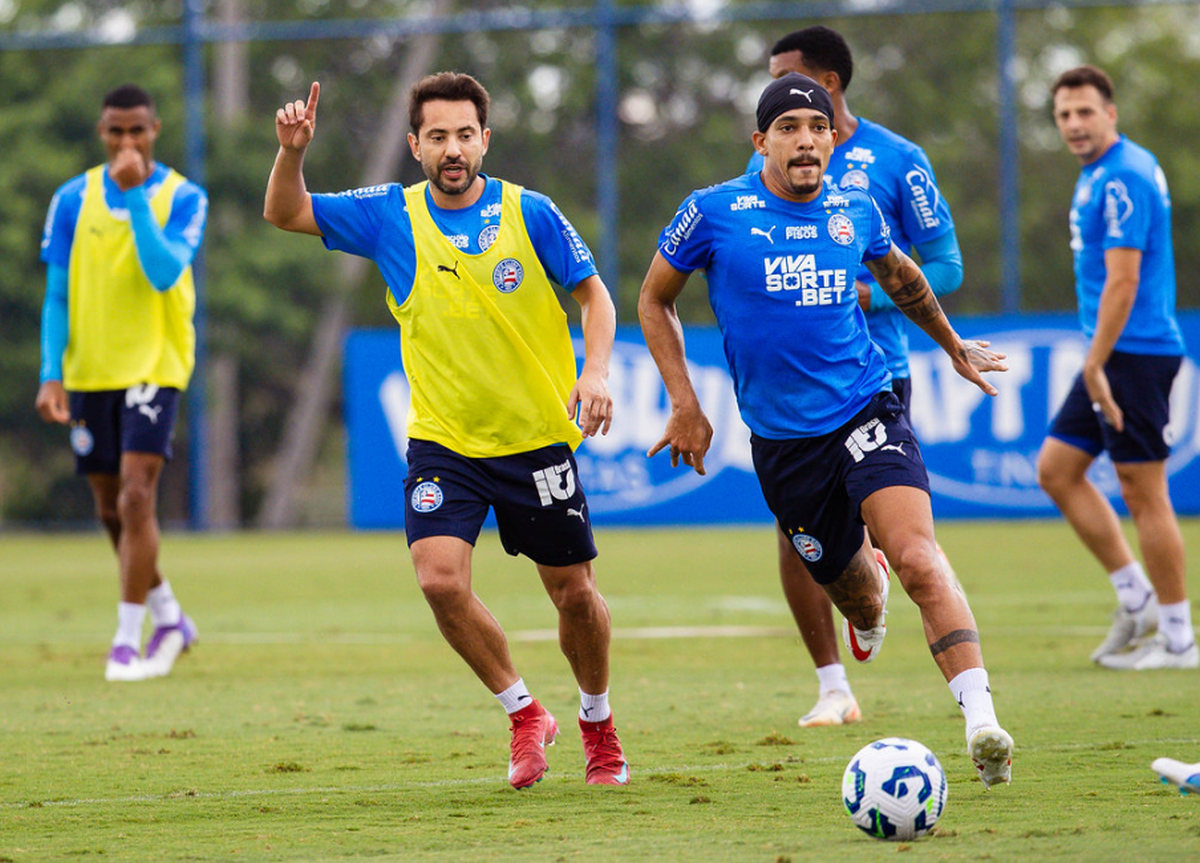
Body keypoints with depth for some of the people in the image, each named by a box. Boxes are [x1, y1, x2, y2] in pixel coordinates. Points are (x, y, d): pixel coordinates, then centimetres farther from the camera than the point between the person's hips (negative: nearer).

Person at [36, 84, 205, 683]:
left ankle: (127, 642, -12)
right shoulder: (74, 200, 4)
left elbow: (165, 272, -20)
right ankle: (169, 619, 30)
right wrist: (51, 374, -4)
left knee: (136, 497, -16)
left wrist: (135, 195, -24)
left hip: (154, 364, -4)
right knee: (111, 509, 10)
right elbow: (57, 295, 5)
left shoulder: (182, 198, -4)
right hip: (89, 370, 4)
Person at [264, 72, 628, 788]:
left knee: (575, 593, 6)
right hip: (442, 440, 1)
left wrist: (594, 373, -16)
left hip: (536, 436, -1)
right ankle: (524, 715, 3)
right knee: (441, 579, -19)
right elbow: (286, 214, 0)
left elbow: (594, 294, 1)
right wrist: (292, 153, -20)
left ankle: (599, 722, 33)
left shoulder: (529, 213, -7)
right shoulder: (391, 216, -2)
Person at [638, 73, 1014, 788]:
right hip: (781, 438, 0)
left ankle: (982, 722, -29)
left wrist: (953, 346, 38)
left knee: (918, 558, -23)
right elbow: (655, 300, 9)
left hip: (866, 412, 0)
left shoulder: (855, 210, 4)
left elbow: (900, 277, 26)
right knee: (849, 587, 10)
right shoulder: (715, 212, -4)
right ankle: (870, 594, 51)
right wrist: (685, 404, 3)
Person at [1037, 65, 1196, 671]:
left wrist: (1094, 365, -21)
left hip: (1134, 352, -10)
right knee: (1056, 469, 11)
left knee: (1143, 491, -5)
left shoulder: (1121, 179, -16)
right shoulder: (1102, 172, 15)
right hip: (1114, 353, 10)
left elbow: (1122, 281, -21)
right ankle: (1136, 598, 14)